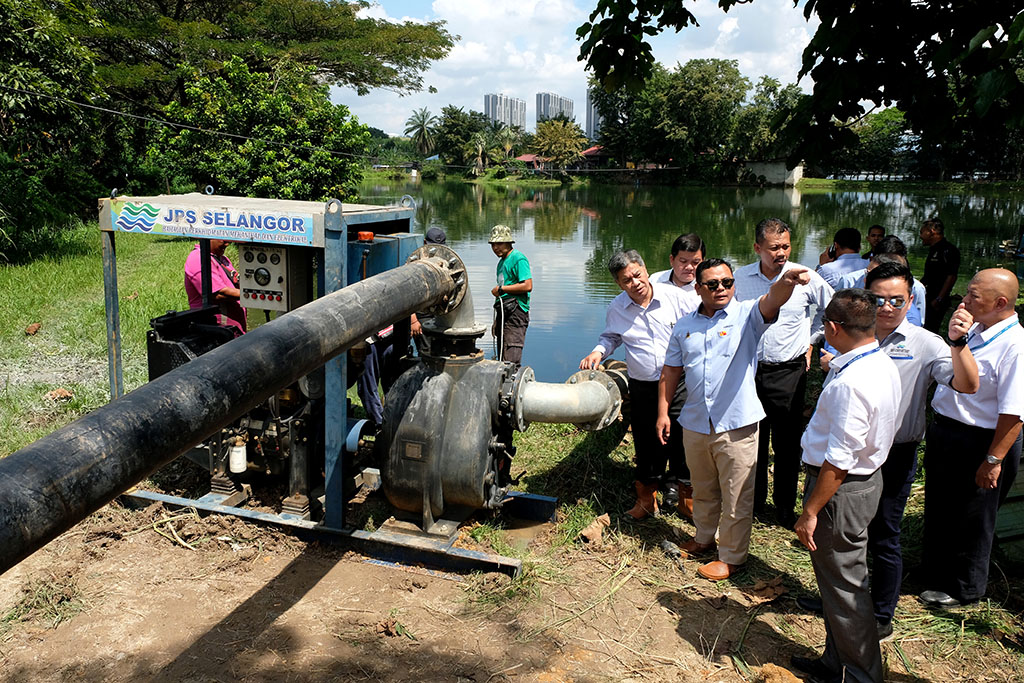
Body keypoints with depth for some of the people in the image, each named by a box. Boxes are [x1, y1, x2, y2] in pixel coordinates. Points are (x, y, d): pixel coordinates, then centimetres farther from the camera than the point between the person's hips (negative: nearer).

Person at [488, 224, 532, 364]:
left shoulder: (518, 259, -8)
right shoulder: (502, 262, 21)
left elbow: (527, 286, -20)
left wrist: (501, 289, -13)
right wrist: (496, 321, 23)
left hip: (516, 312, -10)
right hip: (503, 313, 10)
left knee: (511, 361, -14)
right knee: (502, 359, 11)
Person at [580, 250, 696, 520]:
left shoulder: (673, 296, -8)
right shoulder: (616, 308, -1)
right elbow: (611, 337, 18)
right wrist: (598, 352, -2)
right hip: (642, 388, 2)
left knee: (682, 442, 5)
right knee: (646, 446, 9)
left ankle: (685, 497, 27)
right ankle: (647, 499, 28)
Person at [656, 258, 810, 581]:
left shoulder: (747, 315, -7)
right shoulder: (684, 326, 6)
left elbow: (771, 301, -30)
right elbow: (671, 370, 12)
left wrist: (787, 282, -52)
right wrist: (663, 411, 8)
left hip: (737, 424, -4)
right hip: (695, 423, 4)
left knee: (736, 497, 6)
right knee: (703, 489, 23)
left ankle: (732, 557, 24)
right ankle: (704, 537, 45)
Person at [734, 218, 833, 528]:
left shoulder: (806, 278, -6)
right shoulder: (740, 278, -3)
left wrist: (811, 340, 9)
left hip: (789, 372, -1)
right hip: (749, 370, 1)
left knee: (787, 444, 6)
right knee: (752, 441, 10)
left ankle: (785, 506, 22)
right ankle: (753, 502, 26)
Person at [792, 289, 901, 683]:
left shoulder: (849, 383, -29)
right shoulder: (884, 365, 2)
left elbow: (838, 461, -27)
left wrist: (810, 512, -20)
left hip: (841, 490, -10)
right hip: (868, 477, 10)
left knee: (843, 586, 7)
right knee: (846, 580, 22)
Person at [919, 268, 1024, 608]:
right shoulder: (974, 331, 3)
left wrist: (993, 460, -23)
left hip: (979, 444, -9)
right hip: (943, 433, 9)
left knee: (970, 520, 11)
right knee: (938, 508, 24)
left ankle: (962, 588, 33)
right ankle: (934, 570, 46)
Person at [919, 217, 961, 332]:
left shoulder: (948, 250, -13)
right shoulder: (934, 250, 18)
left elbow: (951, 277, -20)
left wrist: (938, 299, -23)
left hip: (935, 302, -10)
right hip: (927, 299, 10)